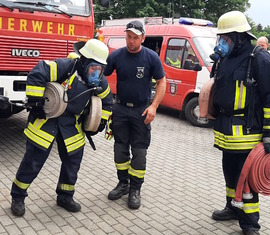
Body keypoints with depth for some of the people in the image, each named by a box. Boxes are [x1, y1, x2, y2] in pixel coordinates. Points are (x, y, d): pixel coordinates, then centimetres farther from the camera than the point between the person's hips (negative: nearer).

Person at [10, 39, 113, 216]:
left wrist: (100, 122, 11)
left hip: (71, 125, 6)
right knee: (33, 161, 0)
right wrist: (35, 102, -24)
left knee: (73, 161, 8)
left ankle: (65, 197, 29)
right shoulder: (66, 67, -22)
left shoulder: (100, 82, -2)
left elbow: (107, 102, 16)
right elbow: (37, 74, -26)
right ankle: (18, 197, 20)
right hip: (46, 118, -5)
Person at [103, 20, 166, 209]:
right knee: (120, 148, 10)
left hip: (141, 111, -2)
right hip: (121, 108, 2)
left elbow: (162, 82, -3)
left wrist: (154, 106, -14)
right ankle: (123, 184, 26)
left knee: (139, 151, 1)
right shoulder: (116, 56, -4)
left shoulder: (152, 57, -7)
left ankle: (135, 190, 13)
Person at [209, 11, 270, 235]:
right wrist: (216, 120, 22)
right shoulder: (224, 59, 11)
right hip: (227, 130, 8)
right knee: (230, 172, 20)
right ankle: (233, 208, 39)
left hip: (247, 131, -7)